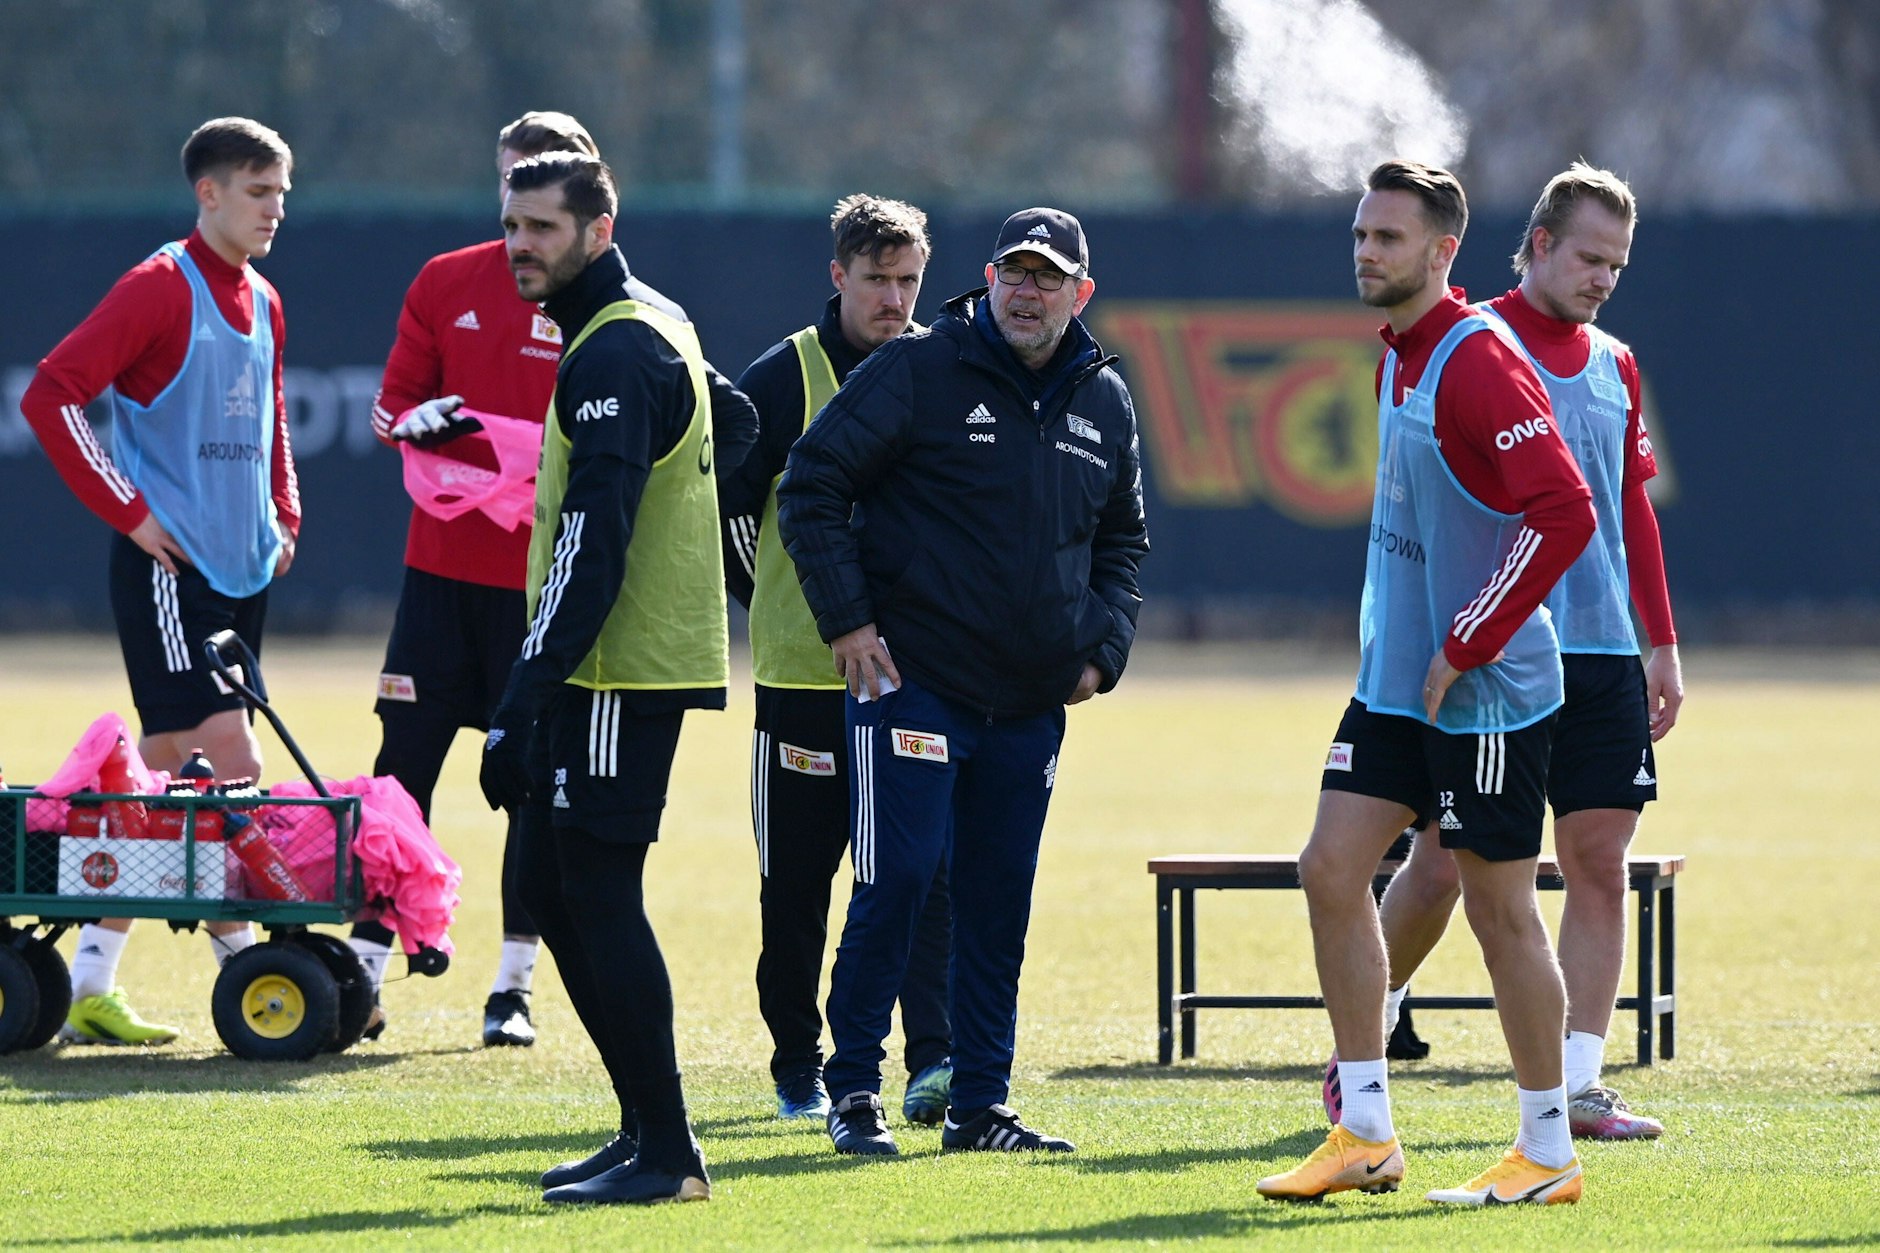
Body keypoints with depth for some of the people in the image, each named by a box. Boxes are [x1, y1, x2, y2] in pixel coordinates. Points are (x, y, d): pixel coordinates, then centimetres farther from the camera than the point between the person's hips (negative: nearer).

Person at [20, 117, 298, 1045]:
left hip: (241, 570, 8)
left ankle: (91, 986, 11)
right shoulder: (160, 289, -10)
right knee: (226, 761, -14)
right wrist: (130, 513, -14)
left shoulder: (263, 304, 14)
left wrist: (284, 515, 14)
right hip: (170, 568, -8)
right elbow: (50, 395, -16)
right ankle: (241, 959, -8)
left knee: (164, 776, 8)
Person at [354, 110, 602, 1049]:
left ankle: (515, 988, 10)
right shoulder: (447, 284, 8)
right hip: (443, 563, 2)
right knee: (404, 765, 0)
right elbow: (392, 403, 11)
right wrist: (417, 421, -12)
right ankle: (365, 972, 2)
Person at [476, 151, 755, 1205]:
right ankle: (647, 1128, 17)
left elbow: (592, 540, -21)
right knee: (548, 885, 13)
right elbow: (734, 427, 32)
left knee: (598, 895, -9)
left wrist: (526, 695, -23)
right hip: (625, 670, 10)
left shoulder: (613, 356, -15)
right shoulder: (656, 326, 16)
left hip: (619, 675, -10)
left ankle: (668, 1155, -7)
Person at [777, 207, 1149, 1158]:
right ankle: (854, 1090, 0)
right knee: (896, 883, -9)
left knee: (999, 901, 8)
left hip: (1032, 703, 5)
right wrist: (845, 617, -12)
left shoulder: (1104, 403, 11)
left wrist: (1105, 644, 10)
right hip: (912, 680, -5)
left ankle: (980, 1104, 14)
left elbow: (1121, 538, 24)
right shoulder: (916, 373, -6)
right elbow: (811, 486, -6)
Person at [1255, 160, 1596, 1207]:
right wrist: (1403, 645, 17)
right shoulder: (1401, 356, 11)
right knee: (1333, 869, 3)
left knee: (1500, 906, -1)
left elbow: (1564, 511, -25)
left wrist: (1465, 649, -20)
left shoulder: (1479, 361, -17)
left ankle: (1549, 1152, 10)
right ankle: (1367, 1134, 9)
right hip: (1398, 680, 9)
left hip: (1489, 691, -9)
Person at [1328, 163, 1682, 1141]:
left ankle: (1576, 1086, 2)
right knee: (1441, 862, -2)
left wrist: (1662, 642, 15)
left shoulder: (1615, 365, 15)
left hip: (1602, 656, 5)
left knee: (1600, 864, 0)